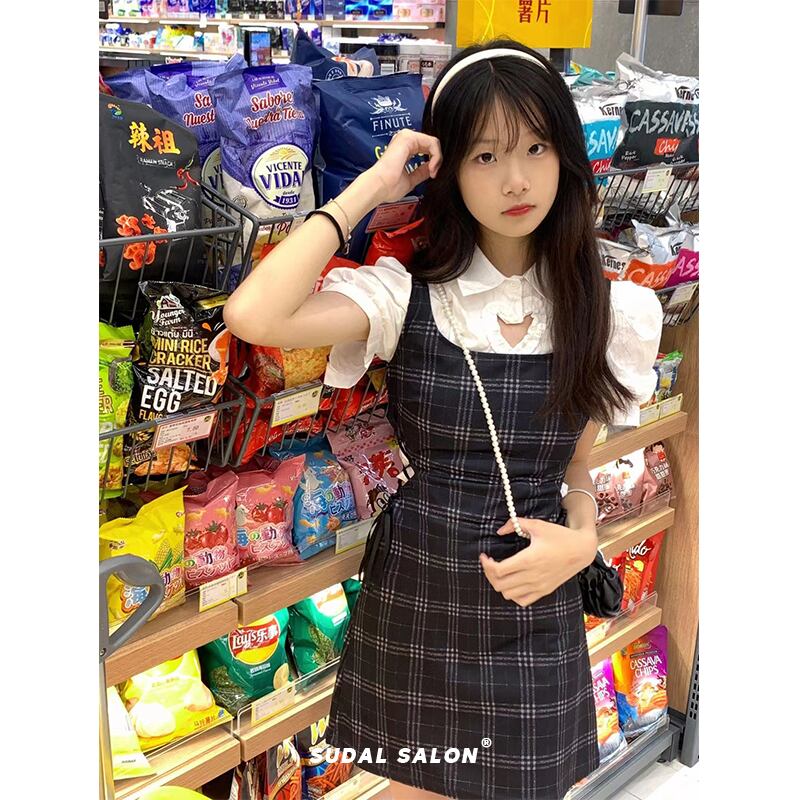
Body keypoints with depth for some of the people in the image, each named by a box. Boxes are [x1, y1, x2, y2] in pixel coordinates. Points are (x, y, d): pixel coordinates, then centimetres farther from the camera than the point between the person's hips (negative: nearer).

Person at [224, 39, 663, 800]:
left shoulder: (604, 311, -4)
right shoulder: (407, 296, -12)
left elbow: (581, 467, 6)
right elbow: (253, 316, -30)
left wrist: (580, 540, -15)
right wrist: (370, 187, -22)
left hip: (536, 604, 2)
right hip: (413, 596, -1)